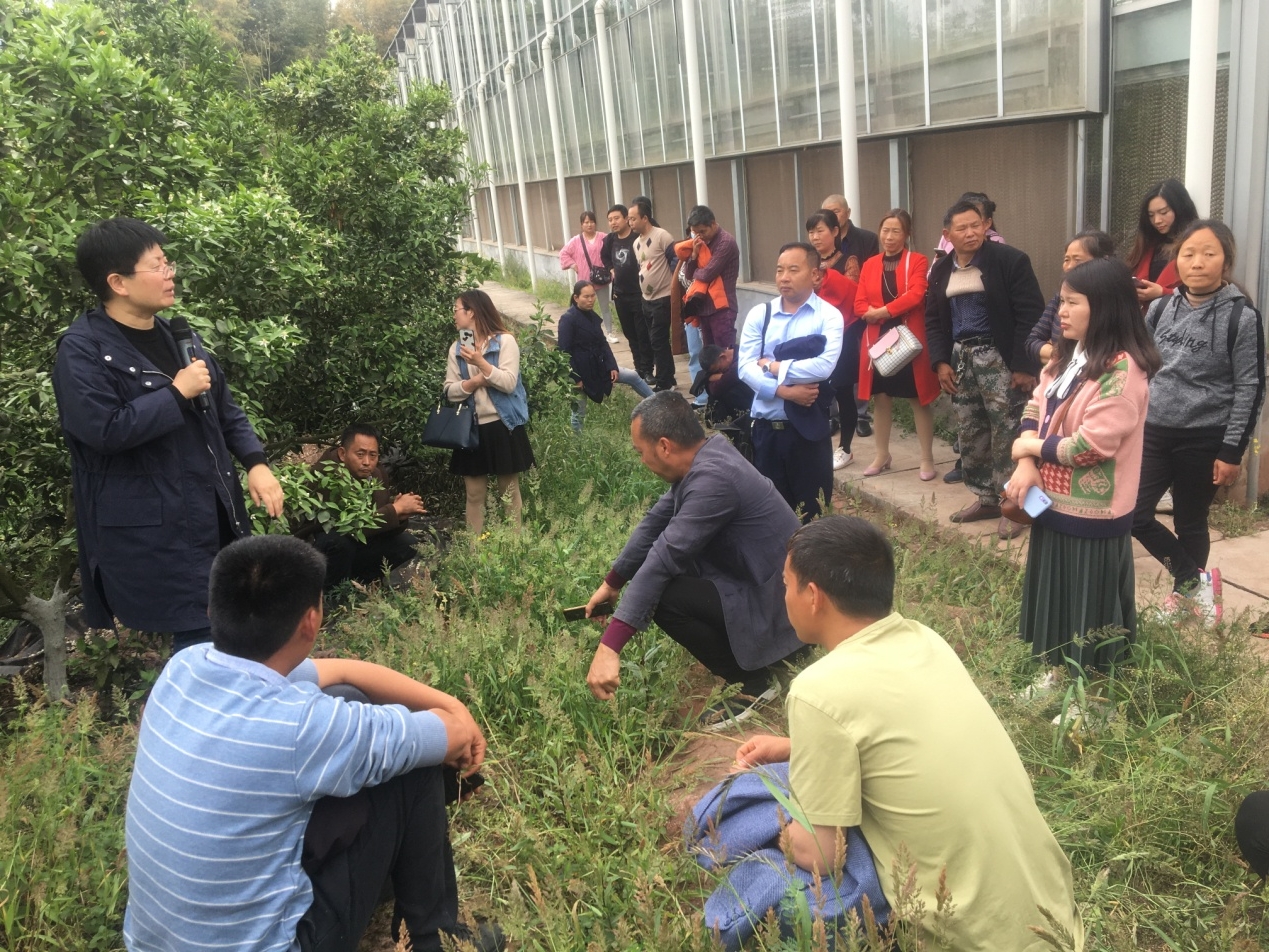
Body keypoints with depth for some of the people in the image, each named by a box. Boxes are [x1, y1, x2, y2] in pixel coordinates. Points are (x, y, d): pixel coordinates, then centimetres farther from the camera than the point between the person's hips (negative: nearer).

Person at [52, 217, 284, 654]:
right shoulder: (83, 350, -11)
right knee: (200, 636, -6)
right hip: (150, 528, -8)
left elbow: (225, 408, 17)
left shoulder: (177, 334, 13)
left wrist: (256, 463, 4)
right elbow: (103, 428, -24)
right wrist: (177, 394, -17)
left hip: (213, 512, 8)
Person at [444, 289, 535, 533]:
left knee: (509, 492, 6)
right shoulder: (457, 349, 9)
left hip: (502, 425, -4)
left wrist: (480, 362, -19)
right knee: (474, 494, 7)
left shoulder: (505, 341, -5)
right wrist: (473, 382, -13)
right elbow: (450, 391, 3)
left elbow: (509, 383, -14)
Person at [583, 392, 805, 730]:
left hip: (778, 603, -9)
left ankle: (755, 679, -1)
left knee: (660, 596, -20)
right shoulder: (703, 458, 0)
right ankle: (741, 646, 16)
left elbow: (664, 557, -30)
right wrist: (611, 584, 20)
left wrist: (609, 647, -30)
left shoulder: (712, 478, -28)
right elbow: (656, 522, 10)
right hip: (756, 577, 9)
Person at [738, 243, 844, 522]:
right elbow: (745, 368, -5)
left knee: (812, 510, 7)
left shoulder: (828, 316, -4)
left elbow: (824, 367, -19)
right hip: (766, 426, 3)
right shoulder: (759, 315, 5)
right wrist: (784, 391, -17)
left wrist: (774, 367, -11)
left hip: (808, 428, -3)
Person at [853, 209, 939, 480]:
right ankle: (882, 455, 26)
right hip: (878, 340, 4)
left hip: (910, 339, -4)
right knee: (881, 398, 12)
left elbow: (916, 295, -18)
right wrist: (891, 312, -14)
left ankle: (927, 459, 12)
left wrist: (881, 311, -16)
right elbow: (860, 305, 2)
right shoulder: (870, 264, 9)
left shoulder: (918, 261, -2)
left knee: (919, 400, 3)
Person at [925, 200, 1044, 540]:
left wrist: (1024, 365, -16)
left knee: (1006, 434, -4)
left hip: (998, 357, -6)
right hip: (960, 357, 6)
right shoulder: (940, 270, 10)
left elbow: (1030, 315, -12)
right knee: (969, 433, 11)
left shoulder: (1010, 260, -9)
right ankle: (985, 498, 24)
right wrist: (940, 361, 1)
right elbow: (933, 320, 13)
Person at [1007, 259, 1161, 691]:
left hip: (1092, 511, -8)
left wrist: (1028, 446, -11)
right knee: (1055, 593, 20)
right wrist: (1026, 465, -12)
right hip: (1054, 502, 8)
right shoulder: (1067, 355, 7)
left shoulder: (1122, 369, -20)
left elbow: (1091, 445, -25)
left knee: (1089, 604, 7)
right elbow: (1035, 407, 5)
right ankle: (1053, 671, 37)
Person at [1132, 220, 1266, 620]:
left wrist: (1232, 452, -11)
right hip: (1154, 432, 4)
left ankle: (1183, 594, 29)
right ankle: (1197, 581, 16)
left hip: (1204, 439, -4)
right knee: (1133, 515, -2)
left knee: (1190, 523, 8)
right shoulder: (1161, 308, 3)